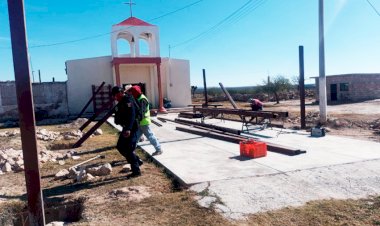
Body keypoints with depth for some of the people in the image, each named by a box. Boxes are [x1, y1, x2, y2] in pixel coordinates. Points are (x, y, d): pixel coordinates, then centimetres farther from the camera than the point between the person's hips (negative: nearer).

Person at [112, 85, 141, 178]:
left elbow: (131, 115, -30)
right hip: (126, 128, 10)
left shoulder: (128, 101, -17)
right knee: (120, 146, 17)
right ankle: (137, 161, 27)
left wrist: (129, 129, -38)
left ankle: (136, 171, 1)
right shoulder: (121, 102, 14)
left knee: (128, 150, -8)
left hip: (131, 129, -10)